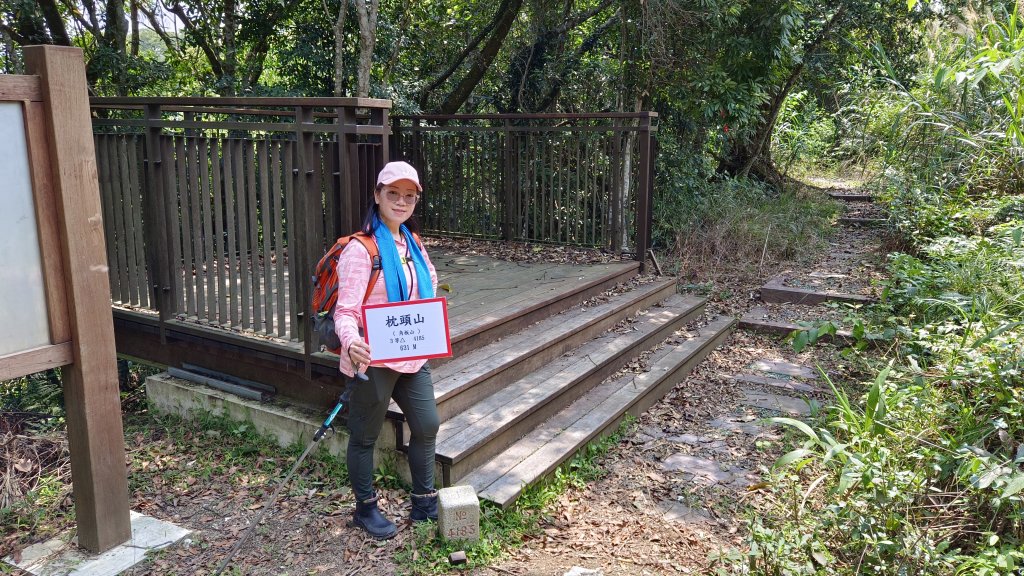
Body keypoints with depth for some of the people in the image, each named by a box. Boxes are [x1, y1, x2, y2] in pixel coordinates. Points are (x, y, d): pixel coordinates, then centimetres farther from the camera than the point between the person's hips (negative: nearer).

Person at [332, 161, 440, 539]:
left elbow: (430, 282, 22)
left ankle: (424, 501, 33)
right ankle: (365, 509, 30)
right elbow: (345, 310, -22)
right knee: (365, 436, 10)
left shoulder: (411, 242, 7)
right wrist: (351, 343, -42)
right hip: (373, 361, -7)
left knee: (427, 425, 14)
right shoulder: (361, 249, -17)